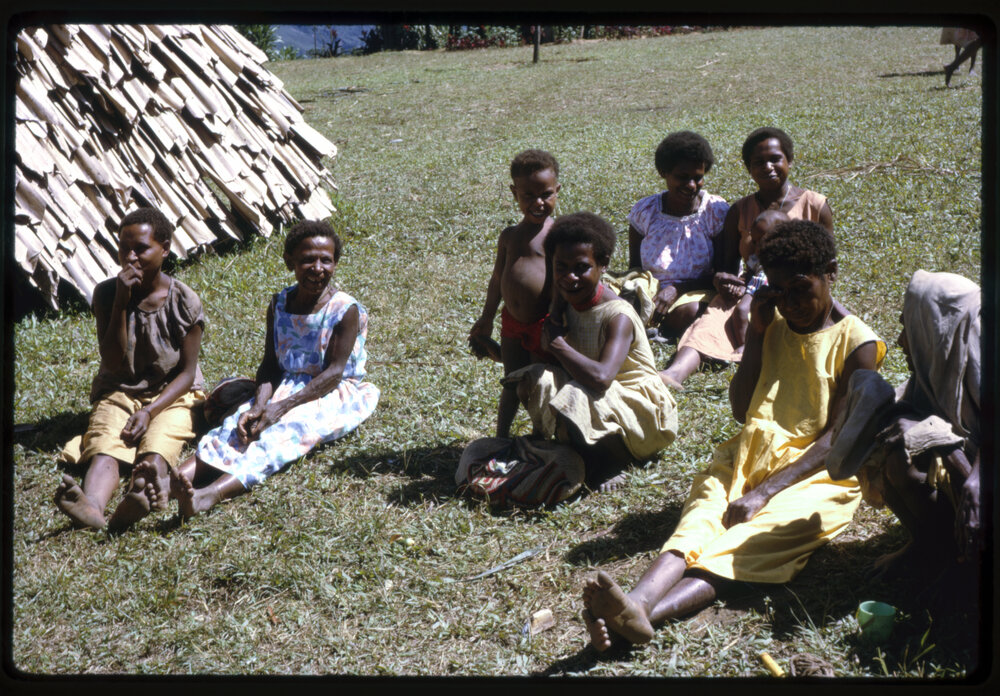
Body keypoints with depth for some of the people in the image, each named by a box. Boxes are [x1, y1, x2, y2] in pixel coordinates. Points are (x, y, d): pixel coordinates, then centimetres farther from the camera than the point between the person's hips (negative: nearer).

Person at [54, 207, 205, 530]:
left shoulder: (185, 301, -6)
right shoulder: (106, 293, -2)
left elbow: (187, 372, -5)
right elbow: (114, 363, -9)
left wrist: (149, 412, -20)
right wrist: (121, 302, -18)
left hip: (172, 395, -1)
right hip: (119, 393, 1)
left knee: (157, 448, -34)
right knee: (104, 446, -31)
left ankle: (139, 497, -66)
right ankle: (91, 505, -62)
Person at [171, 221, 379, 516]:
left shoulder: (346, 310, -11)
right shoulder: (279, 304, 4)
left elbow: (334, 372, -15)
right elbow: (270, 364, 3)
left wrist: (282, 407, -23)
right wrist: (259, 405, -18)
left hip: (335, 394, -5)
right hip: (286, 386, 6)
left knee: (289, 430, -33)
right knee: (241, 423, -23)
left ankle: (211, 494, -56)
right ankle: (174, 480, -45)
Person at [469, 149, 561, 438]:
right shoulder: (509, 235, 9)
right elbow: (497, 279, 18)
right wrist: (486, 320, 23)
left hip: (543, 324, -5)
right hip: (511, 322, 5)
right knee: (511, 384, 16)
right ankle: (501, 438, 29)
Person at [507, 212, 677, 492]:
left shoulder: (618, 317, -23)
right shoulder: (566, 305, 0)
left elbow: (601, 378, -38)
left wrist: (557, 343, -25)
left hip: (639, 410, -7)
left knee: (574, 400, -35)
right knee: (536, 379, -15)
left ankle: (603, 466, -8)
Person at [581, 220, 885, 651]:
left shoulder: (857, 342, -2)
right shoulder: (773, 324, 14)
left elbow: (837, 438, -10)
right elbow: (742, 411, 10)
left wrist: (764, 493, -20)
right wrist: (756, 333, 0)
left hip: (818, 471, -4)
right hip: (754, 456, 5)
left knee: (763, 535, -32)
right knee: (702, 516, -27)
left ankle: (647, 614, -55)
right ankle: (638, 601, -54)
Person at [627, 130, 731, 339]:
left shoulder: (716, 211, -3)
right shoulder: (644, 211, 2)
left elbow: (727, 274, -5)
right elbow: (634, 268, 9)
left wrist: (677, 289, -19)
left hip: (695, 293, -1)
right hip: (651, 290, 1)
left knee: (689, 312, -39)